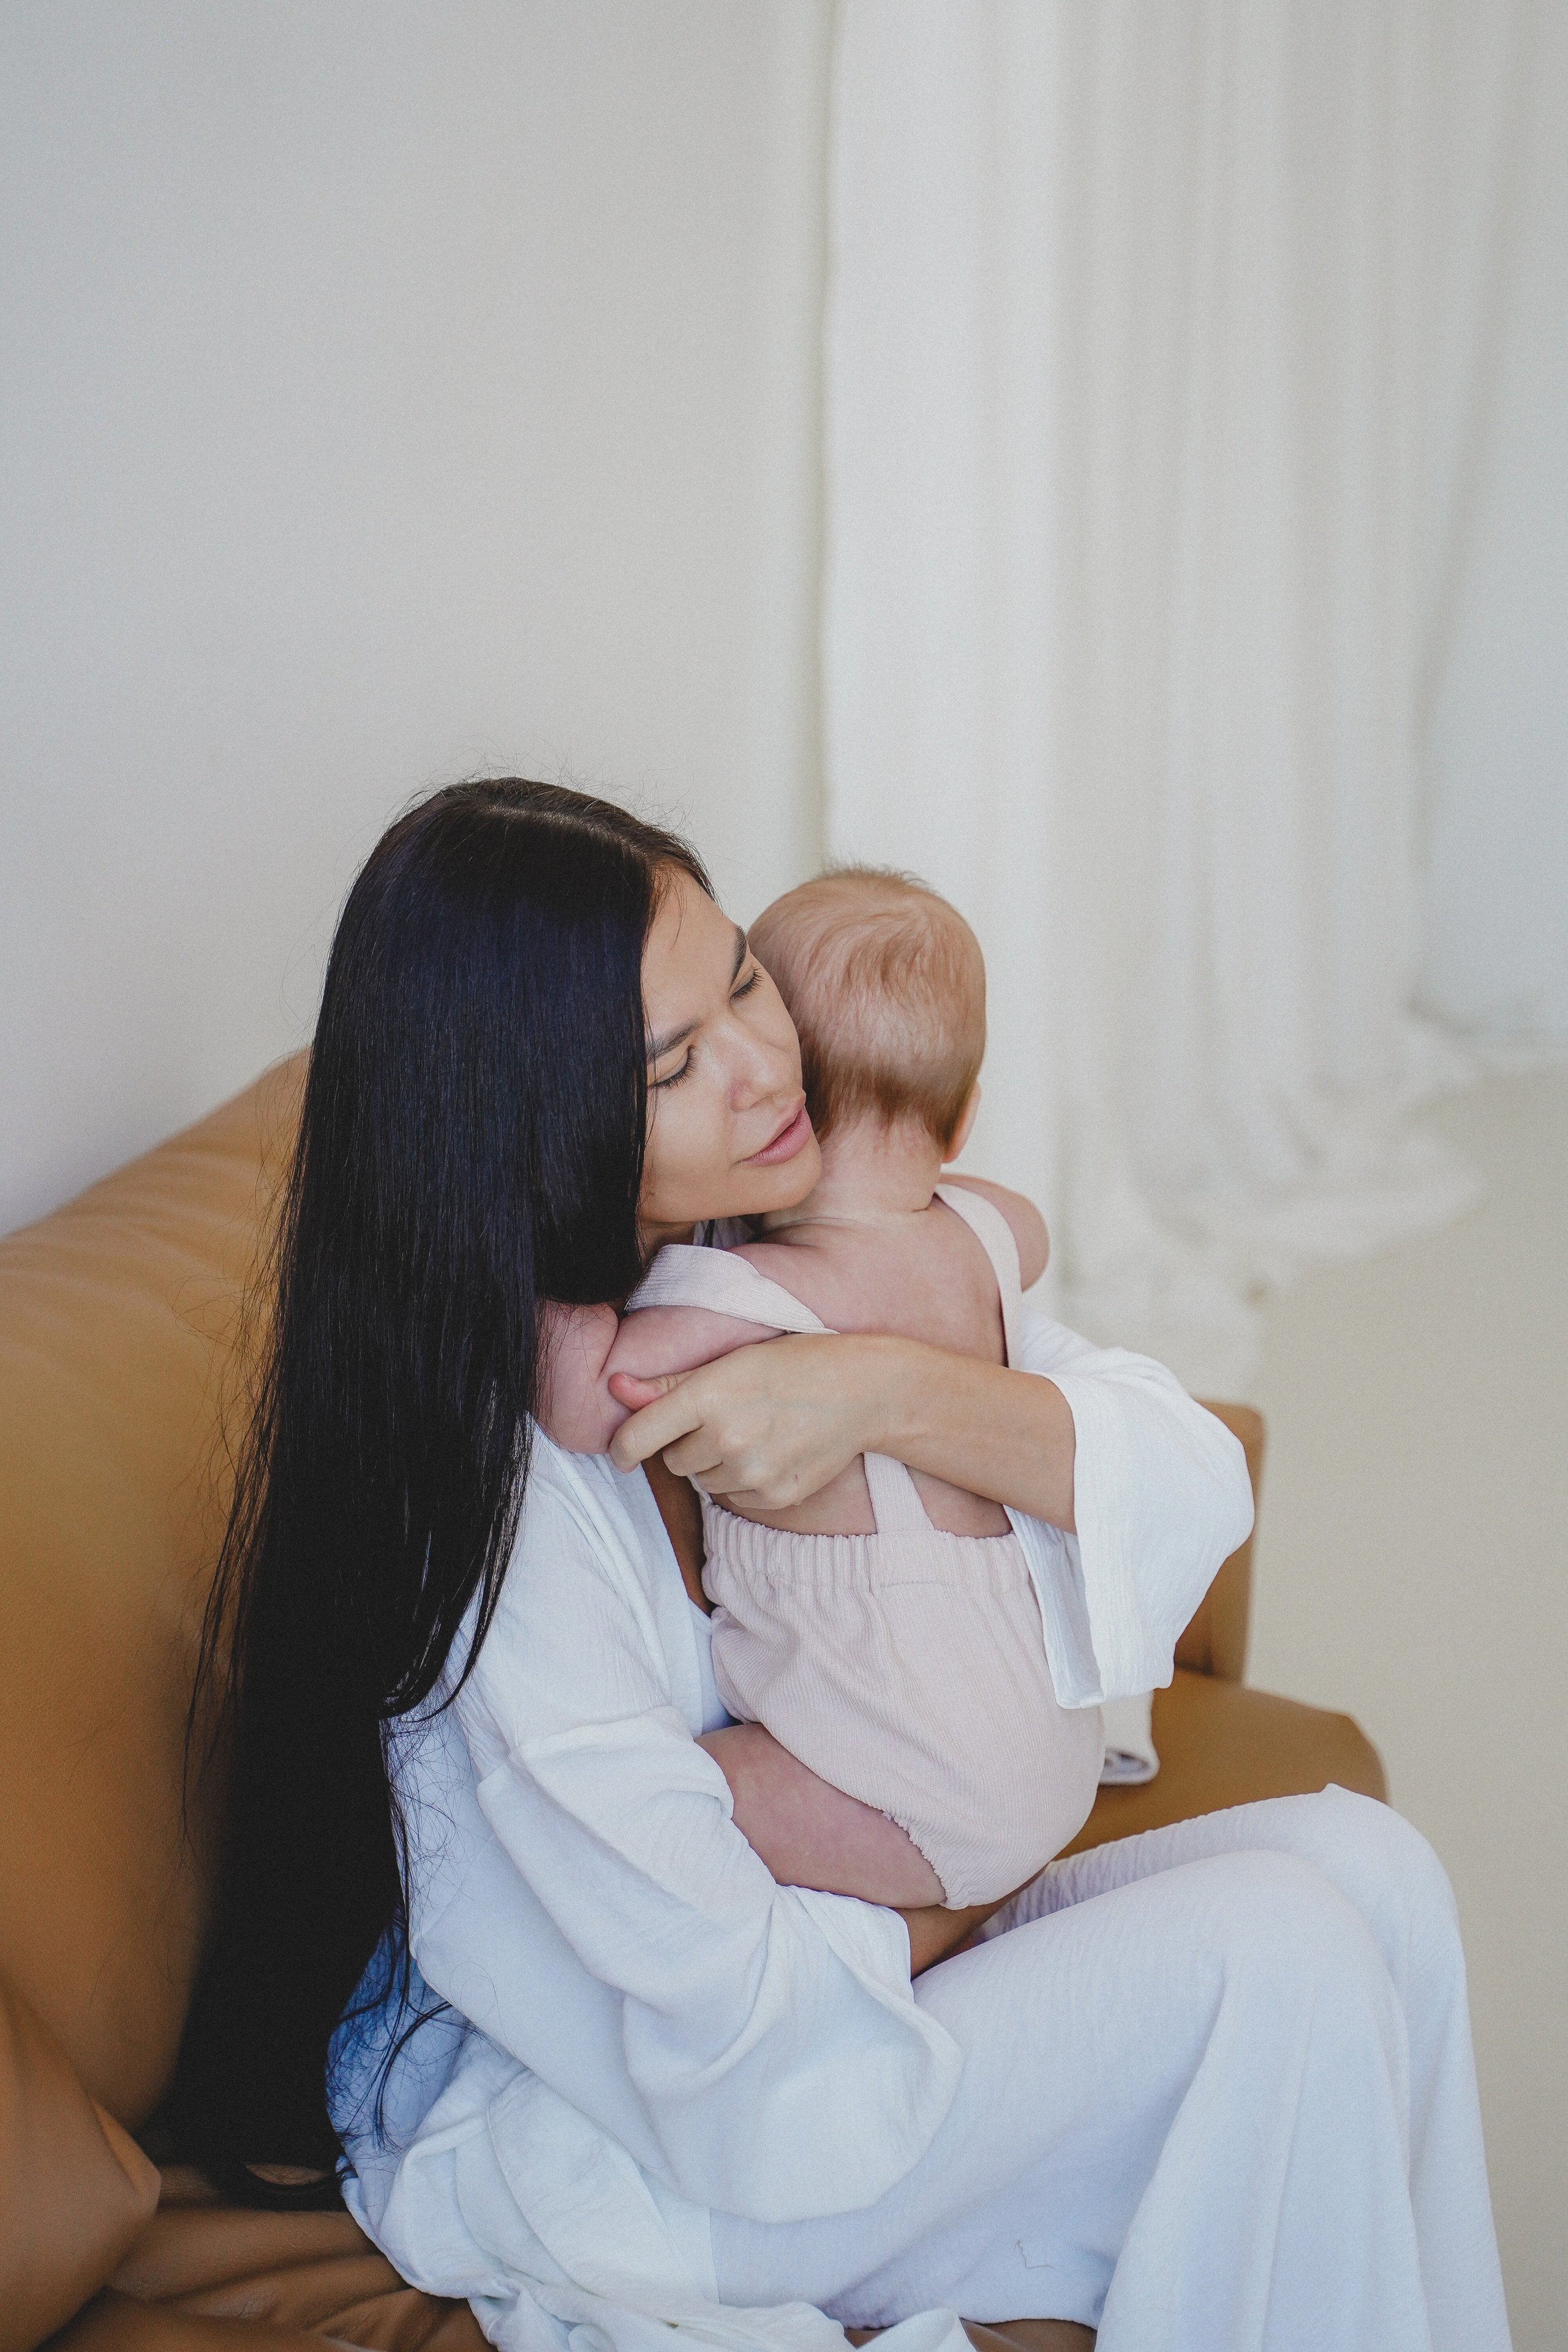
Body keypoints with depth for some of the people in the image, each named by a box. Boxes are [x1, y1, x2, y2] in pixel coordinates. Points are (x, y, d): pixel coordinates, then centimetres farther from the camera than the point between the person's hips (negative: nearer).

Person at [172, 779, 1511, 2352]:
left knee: (1368, 1866, -8)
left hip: (867, 1941, 8)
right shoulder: (496, 1481, -28)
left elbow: (1194, 1483, -10)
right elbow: (736, 2014, -25)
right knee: (1280, 1955, -18)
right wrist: (943, 1914, -6)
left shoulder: (810, 1249, -5)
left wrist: (894, 1395, -27)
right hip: (593, 2127, -7)